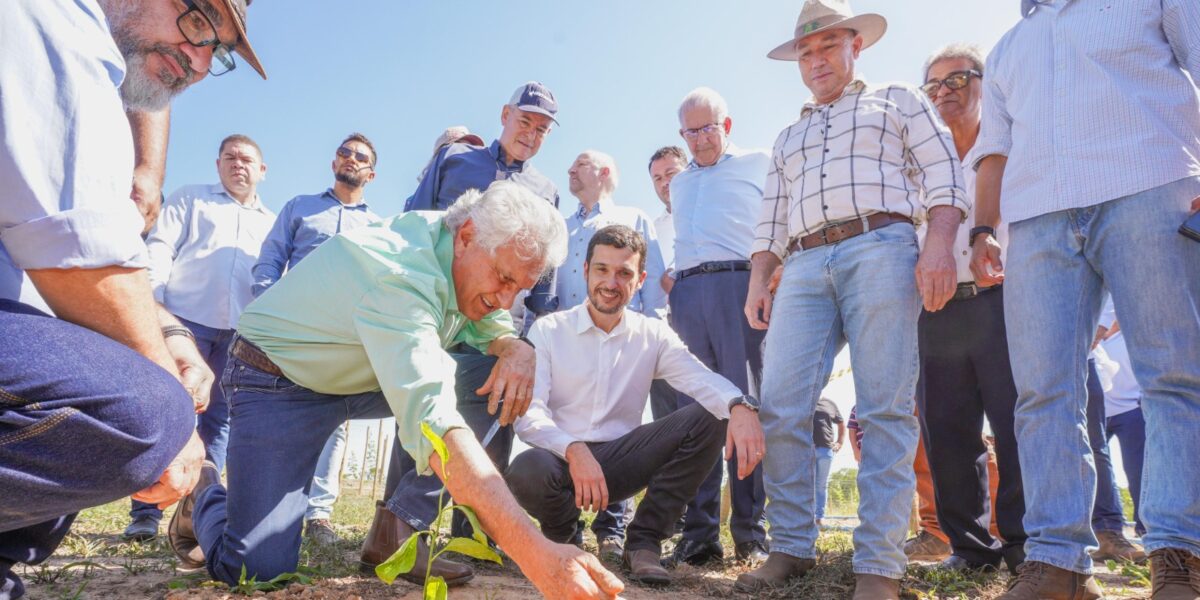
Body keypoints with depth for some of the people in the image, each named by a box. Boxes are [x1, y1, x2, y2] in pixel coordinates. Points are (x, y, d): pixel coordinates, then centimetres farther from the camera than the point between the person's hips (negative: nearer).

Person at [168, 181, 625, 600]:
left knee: (490, 371, -11)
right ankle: (204, 498, 17)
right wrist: (535, 553, -57)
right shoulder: (399, 275, -37)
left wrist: (517, 349, -24)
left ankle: (397, 531, -4)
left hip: (363, 377, 8)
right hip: (279, 382, -7)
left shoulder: (475, 261, -11)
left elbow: (489, 327, 4)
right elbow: (429, 418, -49)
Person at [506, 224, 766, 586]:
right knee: (527, 471, -38)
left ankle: (644, 542, -7)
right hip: (560, 459, -2)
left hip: (620, 461, 2)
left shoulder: (654, 336, 4)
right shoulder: (547, 331, -3)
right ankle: (562, 529, 2)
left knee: (708, 417, -18)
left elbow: (702, 379, -14)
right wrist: (574, 450, -32)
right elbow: (527, 413, -13)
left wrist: (740, 405, -38)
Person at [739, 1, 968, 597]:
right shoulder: (789, 136, 32)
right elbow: (771, 219, 24)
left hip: (880, 251, -4)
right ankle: (791, 546, -1)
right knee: (779, 408, -10)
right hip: (804, 269, 4)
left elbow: (941, 173, 6)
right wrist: (758, 282, 10)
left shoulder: (898, 101, 20)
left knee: (886, 409, -11)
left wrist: (938, 245, -11)